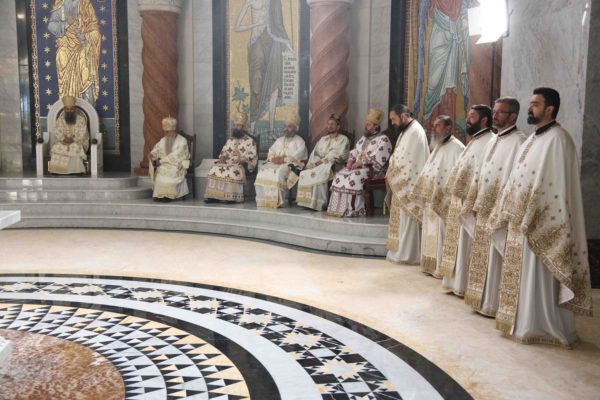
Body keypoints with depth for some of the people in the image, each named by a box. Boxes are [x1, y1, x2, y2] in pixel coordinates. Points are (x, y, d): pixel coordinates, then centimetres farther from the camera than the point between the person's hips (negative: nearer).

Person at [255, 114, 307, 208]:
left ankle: (279, 201, -33)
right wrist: (273, 158, -6)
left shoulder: (299, 141, 7)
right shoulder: (279, 140, 26)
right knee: (263, 172, -23)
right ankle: (264, 200, -22)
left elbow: (298, 156, -9)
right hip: (275, 164, 6)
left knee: (279, 173, -37)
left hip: (291, 165, -6)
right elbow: (270, 152, 18)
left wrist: (284, 159, -16)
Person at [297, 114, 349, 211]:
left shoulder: (343, 139, 9)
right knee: (304, 173, -25)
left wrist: (323, 161, -11)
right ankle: (307, 202, -26)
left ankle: (319, 203, -31)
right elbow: (314, 153, 18)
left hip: (331, 166, -5)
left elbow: (340, 156, -5)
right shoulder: (323, 139, 27)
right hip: (317, 165, 5)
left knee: (318, 175, -36)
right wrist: (315, 162, -5)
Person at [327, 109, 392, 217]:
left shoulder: (383, 140, -8)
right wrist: (350, 161, 0)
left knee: (354, 178, -33)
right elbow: (354, 151, 22)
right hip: (359, 167, 8)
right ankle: (338, 208, -13)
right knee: (339, 176, -12)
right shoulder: (364, 138, 19)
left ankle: (354, 210, -25)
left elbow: (377, 159, -20)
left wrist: (360, 163, -19)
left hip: (373, 170, -8)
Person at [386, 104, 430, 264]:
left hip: (408, 184, -10)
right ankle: (401, 252, 18)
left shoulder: (415, 131, -14)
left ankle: (408, 255, 2)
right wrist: (391, 175, 6)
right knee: (402, 219, 11)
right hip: (402, 183, 10)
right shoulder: (406, 131, 17)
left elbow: (409, 160, -19)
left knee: (407, 219, -4)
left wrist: (392, 176, -14)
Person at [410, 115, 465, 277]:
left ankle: (441, 268, 6)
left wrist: (445, 201, -23)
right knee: (431, 234, 14)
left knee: (441, 234, -3)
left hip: (443, 201, -9)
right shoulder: (438, 146, 16)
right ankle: (431, 265, 23)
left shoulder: (456, 147, -13)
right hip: (431, 200, 9)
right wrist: (423, 195, 15)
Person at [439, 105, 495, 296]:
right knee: (462, 245, 13)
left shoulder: (489, 142, -13)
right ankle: (460, 283, 21)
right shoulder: (474, 141, 19)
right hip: (461, 202, 10)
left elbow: (483, 175, -22)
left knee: (470, 246, -4)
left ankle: (469, 287, 4)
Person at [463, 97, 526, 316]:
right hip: (485, 210, 9)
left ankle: (494, 303, 7)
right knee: (483, 257, 14)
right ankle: (483, 299, 24)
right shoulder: (493, 141, 16)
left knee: (495, 258, -2)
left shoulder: (518, 142, -11)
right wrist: (475, 205, 15)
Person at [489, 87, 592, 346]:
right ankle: (524, 321, 24)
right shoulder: (532, 139, 15)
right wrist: (509, 213, 15)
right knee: (522, 274, 14)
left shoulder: (557, 139, -13)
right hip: (521, 220, 9)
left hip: (540, 222, -9)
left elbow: (557, 185, -19)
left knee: (538, 276, -1)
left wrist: (531, 218, -22)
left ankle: (540, 326, 11)